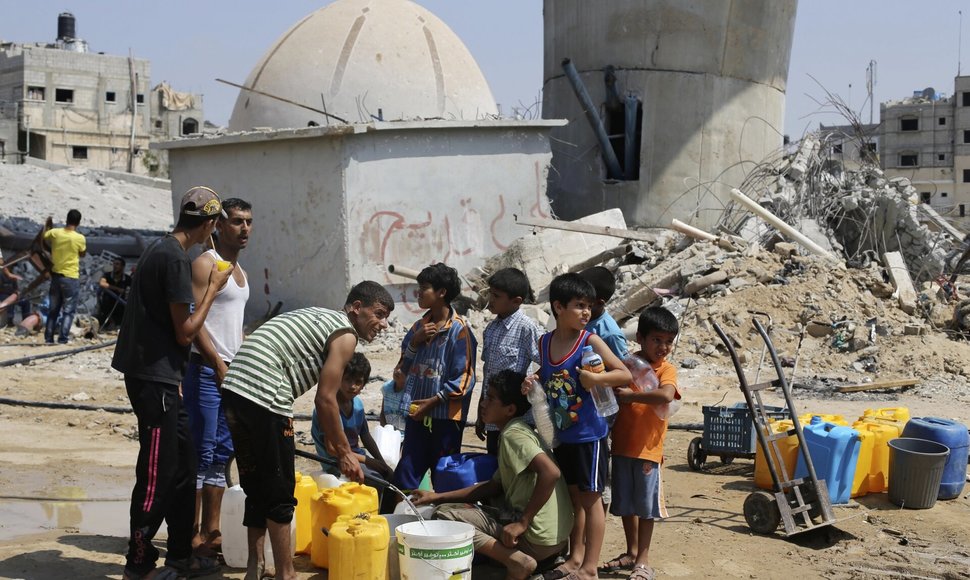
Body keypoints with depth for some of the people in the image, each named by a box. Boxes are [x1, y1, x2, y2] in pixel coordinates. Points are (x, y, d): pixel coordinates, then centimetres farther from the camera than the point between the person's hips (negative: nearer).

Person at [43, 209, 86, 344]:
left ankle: (48, 337, 14)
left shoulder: (54, 233, -5)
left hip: (55, 275, 4)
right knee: (68, 311, 3)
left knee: (54, 309, 15)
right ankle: (63, 338, -5)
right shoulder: (80, 238, -13)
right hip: (71, 277, -4)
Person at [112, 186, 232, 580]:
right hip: (155, 377, -10)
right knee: (157, 473, -2)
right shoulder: (176, 259, -18)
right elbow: (186, 332, -16)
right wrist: (213, 289, -7)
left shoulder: (159, 250, 13)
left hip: (156, 375, 10)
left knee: (182, 465, 15)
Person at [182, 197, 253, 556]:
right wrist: (218, 364, -21)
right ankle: (192, 536, 1)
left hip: (232, 372, 9)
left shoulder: (240, 271, 18)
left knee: (222, 455, 11)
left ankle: (211, 532, 18)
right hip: (206, 369, -9)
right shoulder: (206, 264, -8)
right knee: (201, 453, -5)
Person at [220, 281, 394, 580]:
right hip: (264, 396, -9)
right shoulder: (346, 333, -1)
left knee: (257, 486, 19)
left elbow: (321, 395, 31)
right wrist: (344, 451, 3)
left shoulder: (321, 319, 26)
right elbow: (325, 400, -6)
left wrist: (331, 442, 34)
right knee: (279, 492, 2)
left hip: (235, 388, 9)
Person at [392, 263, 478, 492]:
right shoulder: (419, 326, 9)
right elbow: (403, 368, 12)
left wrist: (433, 401, -15)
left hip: (445, 416, -6)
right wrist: (414, 342, -4)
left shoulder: (459, 330, -10)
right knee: (405, 476, 6)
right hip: (416, 413, 6)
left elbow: (464, 378, -12)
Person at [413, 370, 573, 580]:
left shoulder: (513, 433, -13)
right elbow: (494, 486, 21)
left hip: (538, 537, -10)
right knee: (447, 507, 18)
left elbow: (551, 472, -29)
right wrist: (438, 497, 17)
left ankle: (516, 560, -14)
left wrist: (523, 523, -24)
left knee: (444, 518, -11)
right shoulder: (515, 431, 17)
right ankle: (517, 554, 6)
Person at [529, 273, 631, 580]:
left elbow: (625, 374, -11)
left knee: (590, 497, 2)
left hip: (589, 434, -5)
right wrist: (531, 385, -5)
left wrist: (597, 378, -27)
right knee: (573, 496, 15)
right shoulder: (544, 343, 4)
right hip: (561, 434, 5)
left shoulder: (590, 341, -10)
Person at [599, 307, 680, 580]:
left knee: (646, 505, 3)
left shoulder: (666, 370, -7)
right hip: (621, 445, 4)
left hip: (648, 448, -4)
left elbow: (666, 395, -27)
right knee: (625, 503, 14)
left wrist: (630, 395, -24)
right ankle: (632, 552, 29)